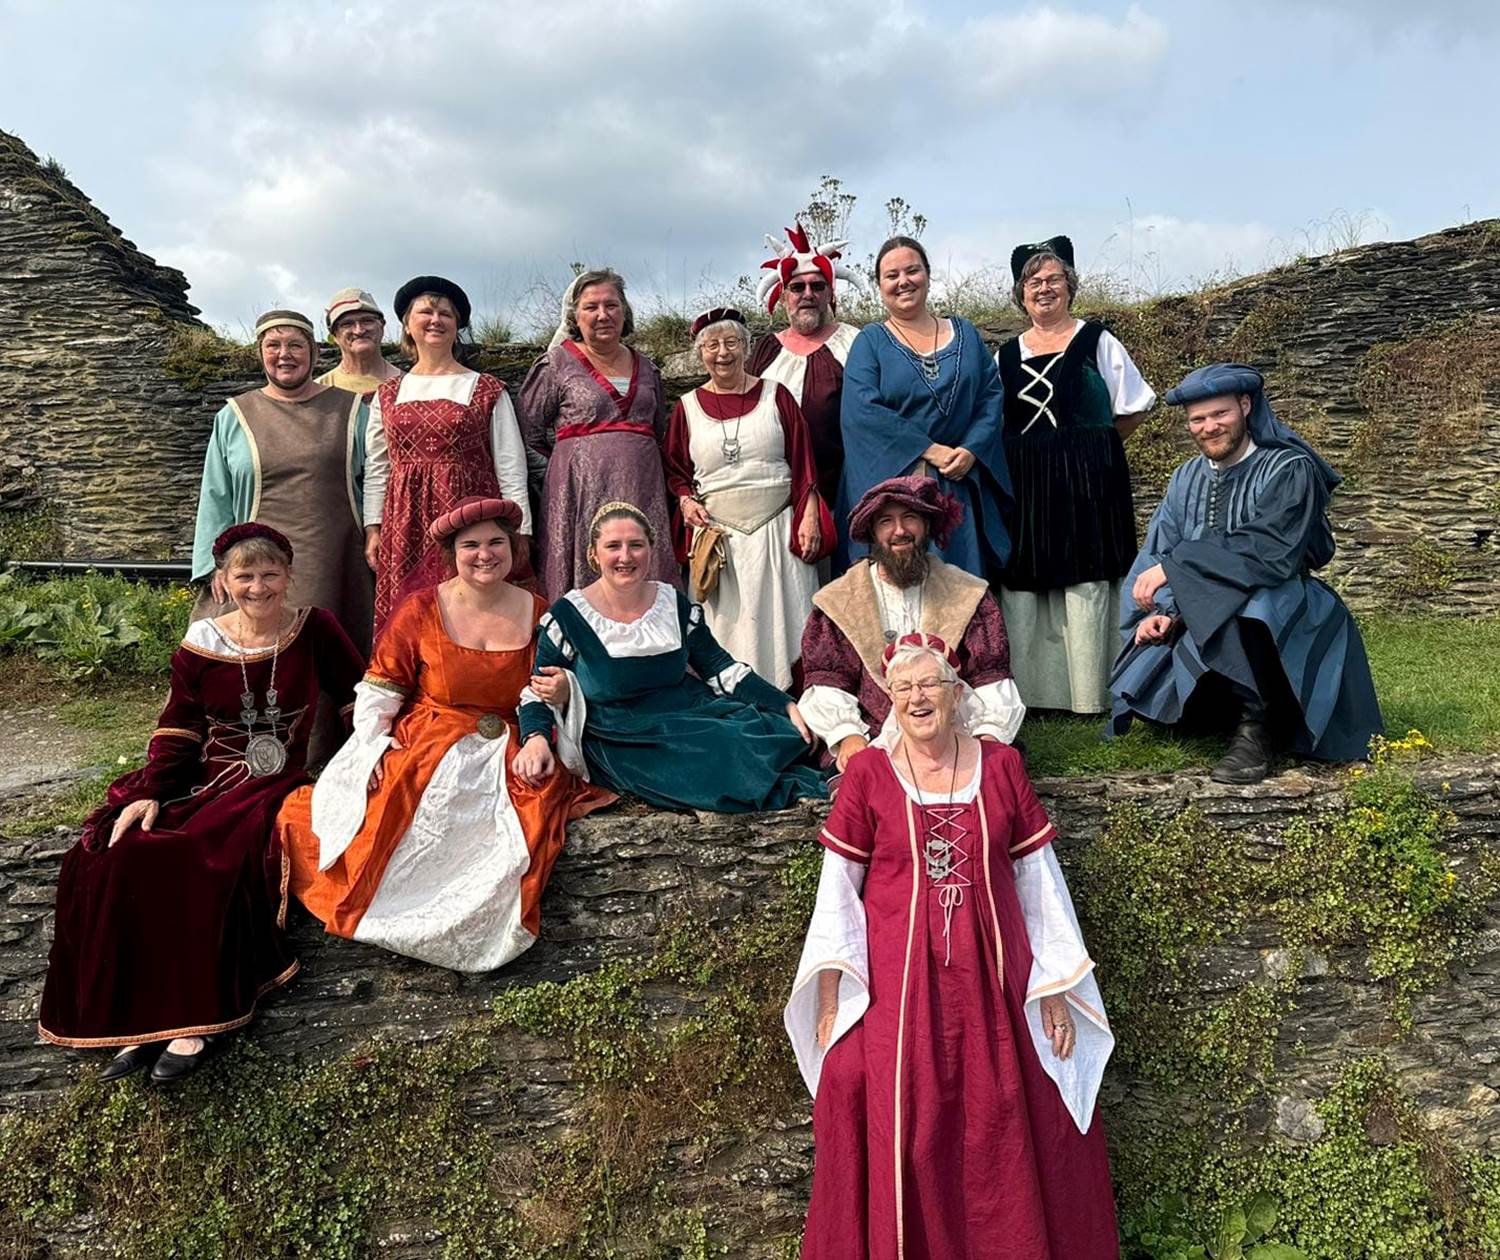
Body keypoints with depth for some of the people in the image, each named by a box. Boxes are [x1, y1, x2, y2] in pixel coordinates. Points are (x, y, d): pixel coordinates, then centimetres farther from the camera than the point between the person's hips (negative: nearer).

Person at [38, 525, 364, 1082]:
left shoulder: (315, 630, 0)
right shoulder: (202, 643, 5)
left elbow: (358, 696, 9)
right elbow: (177, 730, 6)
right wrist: (150, 793, -8)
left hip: (277, 783, -3)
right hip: (204, 779, 3)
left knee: (210, 861, -32)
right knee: (120, 856, -22)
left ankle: (196, 1017, -23)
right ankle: (139, 1017, -16)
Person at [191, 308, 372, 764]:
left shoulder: (350, 410, 11)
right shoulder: (235, 416, 13)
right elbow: (216, 498, 12)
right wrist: (217, 564, 2)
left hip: (335, 568, 0)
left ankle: (327, 761, 8)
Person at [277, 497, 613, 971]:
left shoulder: (537, 614, 8)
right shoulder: (420, 611, 3)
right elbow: (377, 691, 4)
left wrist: (541, 739, -10)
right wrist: (373, 746, -11)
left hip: (506, 754, 1)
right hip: (425, 745, -1)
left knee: (536, 801, -28)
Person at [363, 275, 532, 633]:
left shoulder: (487, 391, 4)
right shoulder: (387, 395, 13)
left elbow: (511, 468, 2)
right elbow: (377, 469, 15)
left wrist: (518, 532, -3)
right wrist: (373, 529, 8)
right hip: (406, 526, 3)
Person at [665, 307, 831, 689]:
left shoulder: (775, 396, 6)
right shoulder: (688, 407, 8)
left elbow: (803, 463, 5)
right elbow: (675, 471, 16)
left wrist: (809, 517, -3)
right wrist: (686, 500, -4)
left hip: (777, 531, -1)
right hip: (718, 537, 1)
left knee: (782, 626, -2)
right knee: (726, 629, 0)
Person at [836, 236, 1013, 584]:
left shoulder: (965, 334, 15)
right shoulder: (870, 342, 4)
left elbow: (992, 395, 8)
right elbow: (861, 410, -10)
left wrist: (971, 451, -10)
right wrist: (930, 450, -15)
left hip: (962, 486, 3)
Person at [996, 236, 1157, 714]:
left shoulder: (1096, 341, 4)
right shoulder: (1007, 355, 13)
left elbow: (1133, 408, 5)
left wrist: (1089, 444, 2)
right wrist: (1027, 451, 5)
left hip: (1086, 478, -3)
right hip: (1023, 482, 4)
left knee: (1085, 580, -4)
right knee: (1020, 582, 2)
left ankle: (1089, 693, 4)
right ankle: (1026, 689, 12)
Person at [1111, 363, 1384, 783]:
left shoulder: (1288, 469, -9)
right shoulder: (1186, 478, 10)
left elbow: (1268, 555, -22)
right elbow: (1157, 554, 4)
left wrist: (1175, 567, -23)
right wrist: (1163, 611, -15)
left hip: (1278, 609, -6)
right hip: (1194, 622, 6)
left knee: (1250, 603, -39)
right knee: (1139, 682, -12)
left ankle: (1259, 727, -19)